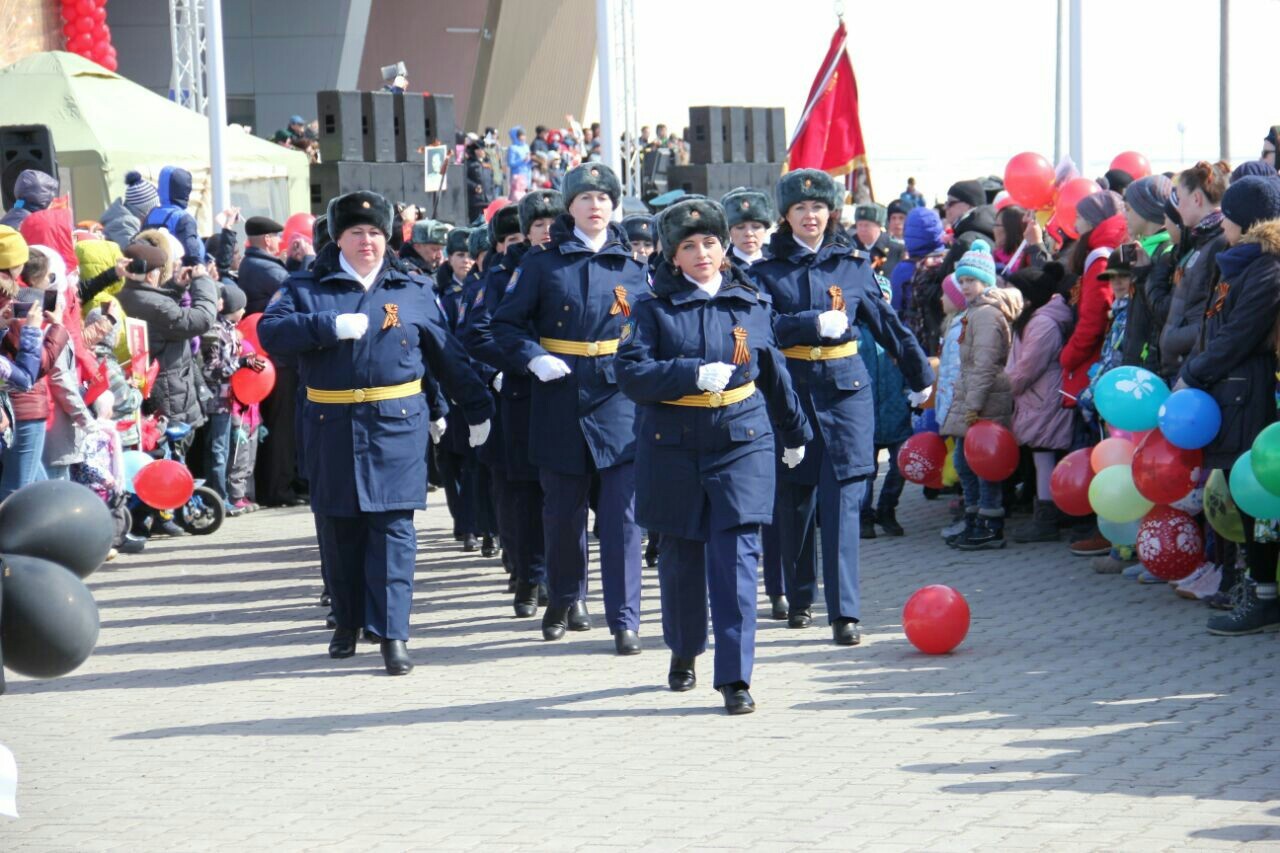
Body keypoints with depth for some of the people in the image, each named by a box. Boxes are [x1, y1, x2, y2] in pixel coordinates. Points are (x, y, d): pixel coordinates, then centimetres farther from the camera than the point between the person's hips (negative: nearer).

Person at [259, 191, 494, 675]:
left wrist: (477, 409, 16)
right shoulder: (308, 287, 6)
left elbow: (447, 357, 15)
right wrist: (331, 326, -19)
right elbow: (271, 331, -10)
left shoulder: (412, 291, 10)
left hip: (397, 426, -1)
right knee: (338, 529, 9)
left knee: (393, 527, -7)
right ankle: (347, 622, 25)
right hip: (332, 429, 1)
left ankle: (392, 633, -7)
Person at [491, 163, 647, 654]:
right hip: (560, 400, 0)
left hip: (618, 398, 0)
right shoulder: (543, 265, 3)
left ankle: (624, 619, -3)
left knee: (622, 513, -6)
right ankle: (565, 600, 30)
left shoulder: (631, 267, 7)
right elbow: (506, 324, 4)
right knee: (562, 510, 9)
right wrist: (533, 357, -13)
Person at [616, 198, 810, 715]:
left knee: (736, 560, -9)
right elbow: (630, 372, -11)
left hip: (741, 445, 0)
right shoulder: (654, 308, 1)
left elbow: (774, 373, 19)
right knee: (680, 558, 11)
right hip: (673, 449, 0)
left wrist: (795, 432, 29)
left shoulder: (750, 305, 7)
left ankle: (735, 677, -8)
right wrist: (695, 374, -21)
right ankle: (683, 651, 34)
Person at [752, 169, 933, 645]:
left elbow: (885, 322, 16)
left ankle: (844, 611, -12)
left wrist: (919, 373, 22)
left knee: (843, 500, -9)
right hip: (790, 391, 0)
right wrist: (815, 323, -23)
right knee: (795, 499, 8)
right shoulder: (768, 270, 4)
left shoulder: (853, 264, 8)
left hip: (845, 389, 0)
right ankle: (800, 600, 24)